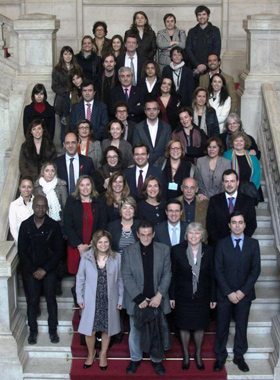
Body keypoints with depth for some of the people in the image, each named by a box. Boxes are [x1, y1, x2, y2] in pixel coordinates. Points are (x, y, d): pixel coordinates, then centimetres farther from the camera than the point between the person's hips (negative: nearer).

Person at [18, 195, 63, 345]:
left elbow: (58, 250, -3)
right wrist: (33, 270, -7)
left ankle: (53, 330, 13)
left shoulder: (54, 226, -4)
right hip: (30, 269, 1)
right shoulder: (25, 225, -1)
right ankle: (33, 331, 16)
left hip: (49, 269, -1)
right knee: (32, 300, 2)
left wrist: (45, 269, -9)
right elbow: (21, 251, 0)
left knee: (51, 299, 0)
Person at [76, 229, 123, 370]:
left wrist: (120, 299, 1)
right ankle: (91, 354, 33)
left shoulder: (116, 258, -6)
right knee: (90, 330, 4)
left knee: (106, 329, 12)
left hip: (109, 301, 1)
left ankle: (103, 355, 36)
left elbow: (120, 280, 0)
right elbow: (80, 278, 1)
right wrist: (79, 298, 0)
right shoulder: (86, 257, -7)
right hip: (91, 300, 0)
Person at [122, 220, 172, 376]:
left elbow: (167, 274, -1)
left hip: (157, 299, 0)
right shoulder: (129, 251, -3)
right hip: (137, 300, 0)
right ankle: (135, 359, 34)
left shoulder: (164, 250, -1)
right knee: (135, 331, 14)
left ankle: (156, 360, 31)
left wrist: (159, 295, -12)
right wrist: (139, 298, -13)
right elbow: (127, 276, -6)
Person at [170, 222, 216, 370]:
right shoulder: (177, 250, -8)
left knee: (199, 326, 14)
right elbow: (173, 274, -4)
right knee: (184, 326, 12)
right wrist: (172, 296, -4)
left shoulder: (208, 251, -5)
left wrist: (213, 297, 1)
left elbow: (212, 276, 0)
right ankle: (186, 355, 32)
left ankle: (198, 355, 35)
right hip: (183, 296, -1)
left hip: (202, 296, 1)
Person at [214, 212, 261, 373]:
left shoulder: (253, 243, 0)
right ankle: (220, 356, 25)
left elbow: (256, 269, -3)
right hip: (225, 293, -1)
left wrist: (243, 291, -11)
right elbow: (218, 271, -4)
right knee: (222, 327, 8)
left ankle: (239, 356, 29)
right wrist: (229, 293, -12)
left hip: (244, 294, 1)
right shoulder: (222, 244, -2)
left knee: (242, 326, 12)